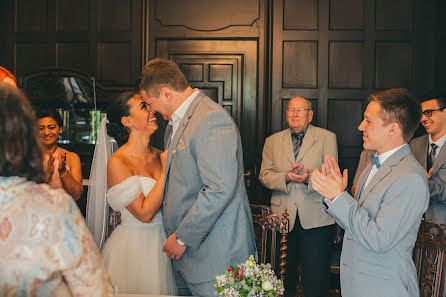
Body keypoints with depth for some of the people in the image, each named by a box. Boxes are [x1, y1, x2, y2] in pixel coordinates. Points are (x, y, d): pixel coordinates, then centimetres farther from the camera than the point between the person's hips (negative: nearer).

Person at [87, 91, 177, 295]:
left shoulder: (159, 156, 3)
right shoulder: (117, 162, -14)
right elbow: (145, 213, -19)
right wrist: (166, 169, -17)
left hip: (162, 244, 6)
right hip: (133, 246, -6)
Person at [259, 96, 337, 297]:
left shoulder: (327, 138, 5)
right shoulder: (273, 141, 12)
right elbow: (265, 176, 5)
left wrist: (309, 179, -21)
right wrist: (286, 177, -15)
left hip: (315, 218, -2)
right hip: (282, 217, 2)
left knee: (316, 277, 0)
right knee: (283, 276, 9)